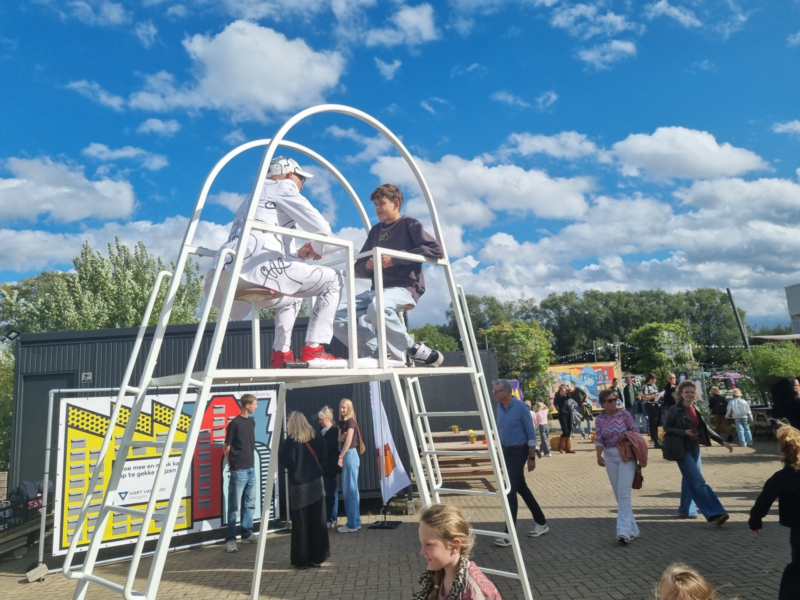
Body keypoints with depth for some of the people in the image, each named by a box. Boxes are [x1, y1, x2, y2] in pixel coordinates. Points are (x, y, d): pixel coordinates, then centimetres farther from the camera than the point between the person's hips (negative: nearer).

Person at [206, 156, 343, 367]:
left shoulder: (253, 198, 37)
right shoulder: (283, 187, 14)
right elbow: (321, 227, 1)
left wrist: (299, 254, 29)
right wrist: (317, 249, 22)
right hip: (253, 268, -9)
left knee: (290, 298, 34)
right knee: (332, 280, 5)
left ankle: (281, 356, 16)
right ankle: (313, 350, -7)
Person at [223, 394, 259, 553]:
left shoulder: (251, 422, 9)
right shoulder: (234, 423, -13)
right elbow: (226, 447, -7)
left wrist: (252, 461, 15)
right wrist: (231, 464, 0)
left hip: (251, 468, 7)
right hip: (239, 470, -7)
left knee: (250, 503, 13)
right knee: (234, 506, -2)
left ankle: (247, 534, 24)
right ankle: (230, 539, 5)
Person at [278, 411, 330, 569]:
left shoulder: (291, 440, -11)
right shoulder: (315, 438, 3)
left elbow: (285, 461, -13)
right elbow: (323, 456, 10)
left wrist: (281, 445, -1)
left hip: (299, 487, -4)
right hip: (316, 483, 4)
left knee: (300, 524, 4)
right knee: (318, 522, 9)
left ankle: (301, 560, 8)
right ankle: (317, 558, 15)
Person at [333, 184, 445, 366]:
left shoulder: (409, 224, 3)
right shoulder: (375, 230, 21)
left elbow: (436, 250, -12)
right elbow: (358, 268, 22)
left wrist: (396, 258, -14)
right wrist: (367, 266, -5)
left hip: (405, 287, -7)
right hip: (378, 290, 7)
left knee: (377, 308, -39)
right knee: (337, 316, -12)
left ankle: (413, 349, -18)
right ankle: (378, 353, -15)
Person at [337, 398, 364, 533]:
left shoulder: (351, 421, -12)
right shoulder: (342, 422, 14)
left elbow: (348, 441, -19)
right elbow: (340, 440, 14)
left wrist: (340, 457, -19)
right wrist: (341, 436, -8)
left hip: (350, 455, -9)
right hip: (345, 455, 9)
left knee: (350, 490, -6)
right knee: (348, 490, 12)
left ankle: (352, 524, -2)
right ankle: (355, 521, 18)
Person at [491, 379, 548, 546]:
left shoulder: (521, 407, -16)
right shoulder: (499, 407, 2)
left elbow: (531, 434, -13)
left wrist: (532, 457, -13)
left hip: (518, 452, -7)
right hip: (505, 451, 7)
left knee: (511, 490, -9)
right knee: (521, 488, 16)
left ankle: (509, 534, -3)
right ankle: (541, 523, 31)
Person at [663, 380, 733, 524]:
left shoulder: (695, 409, 10)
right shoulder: (675, 410, -11)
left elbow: (705, 428, 14)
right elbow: (666, 428, -10)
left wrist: (722, 441, 8)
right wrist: (684, 432, -22)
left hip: (695, 448, 7)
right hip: (683, 450, -7)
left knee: (690, 480, 12)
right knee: (699, 482, -10)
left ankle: (685, 510, 23)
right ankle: (715, 513, -11)